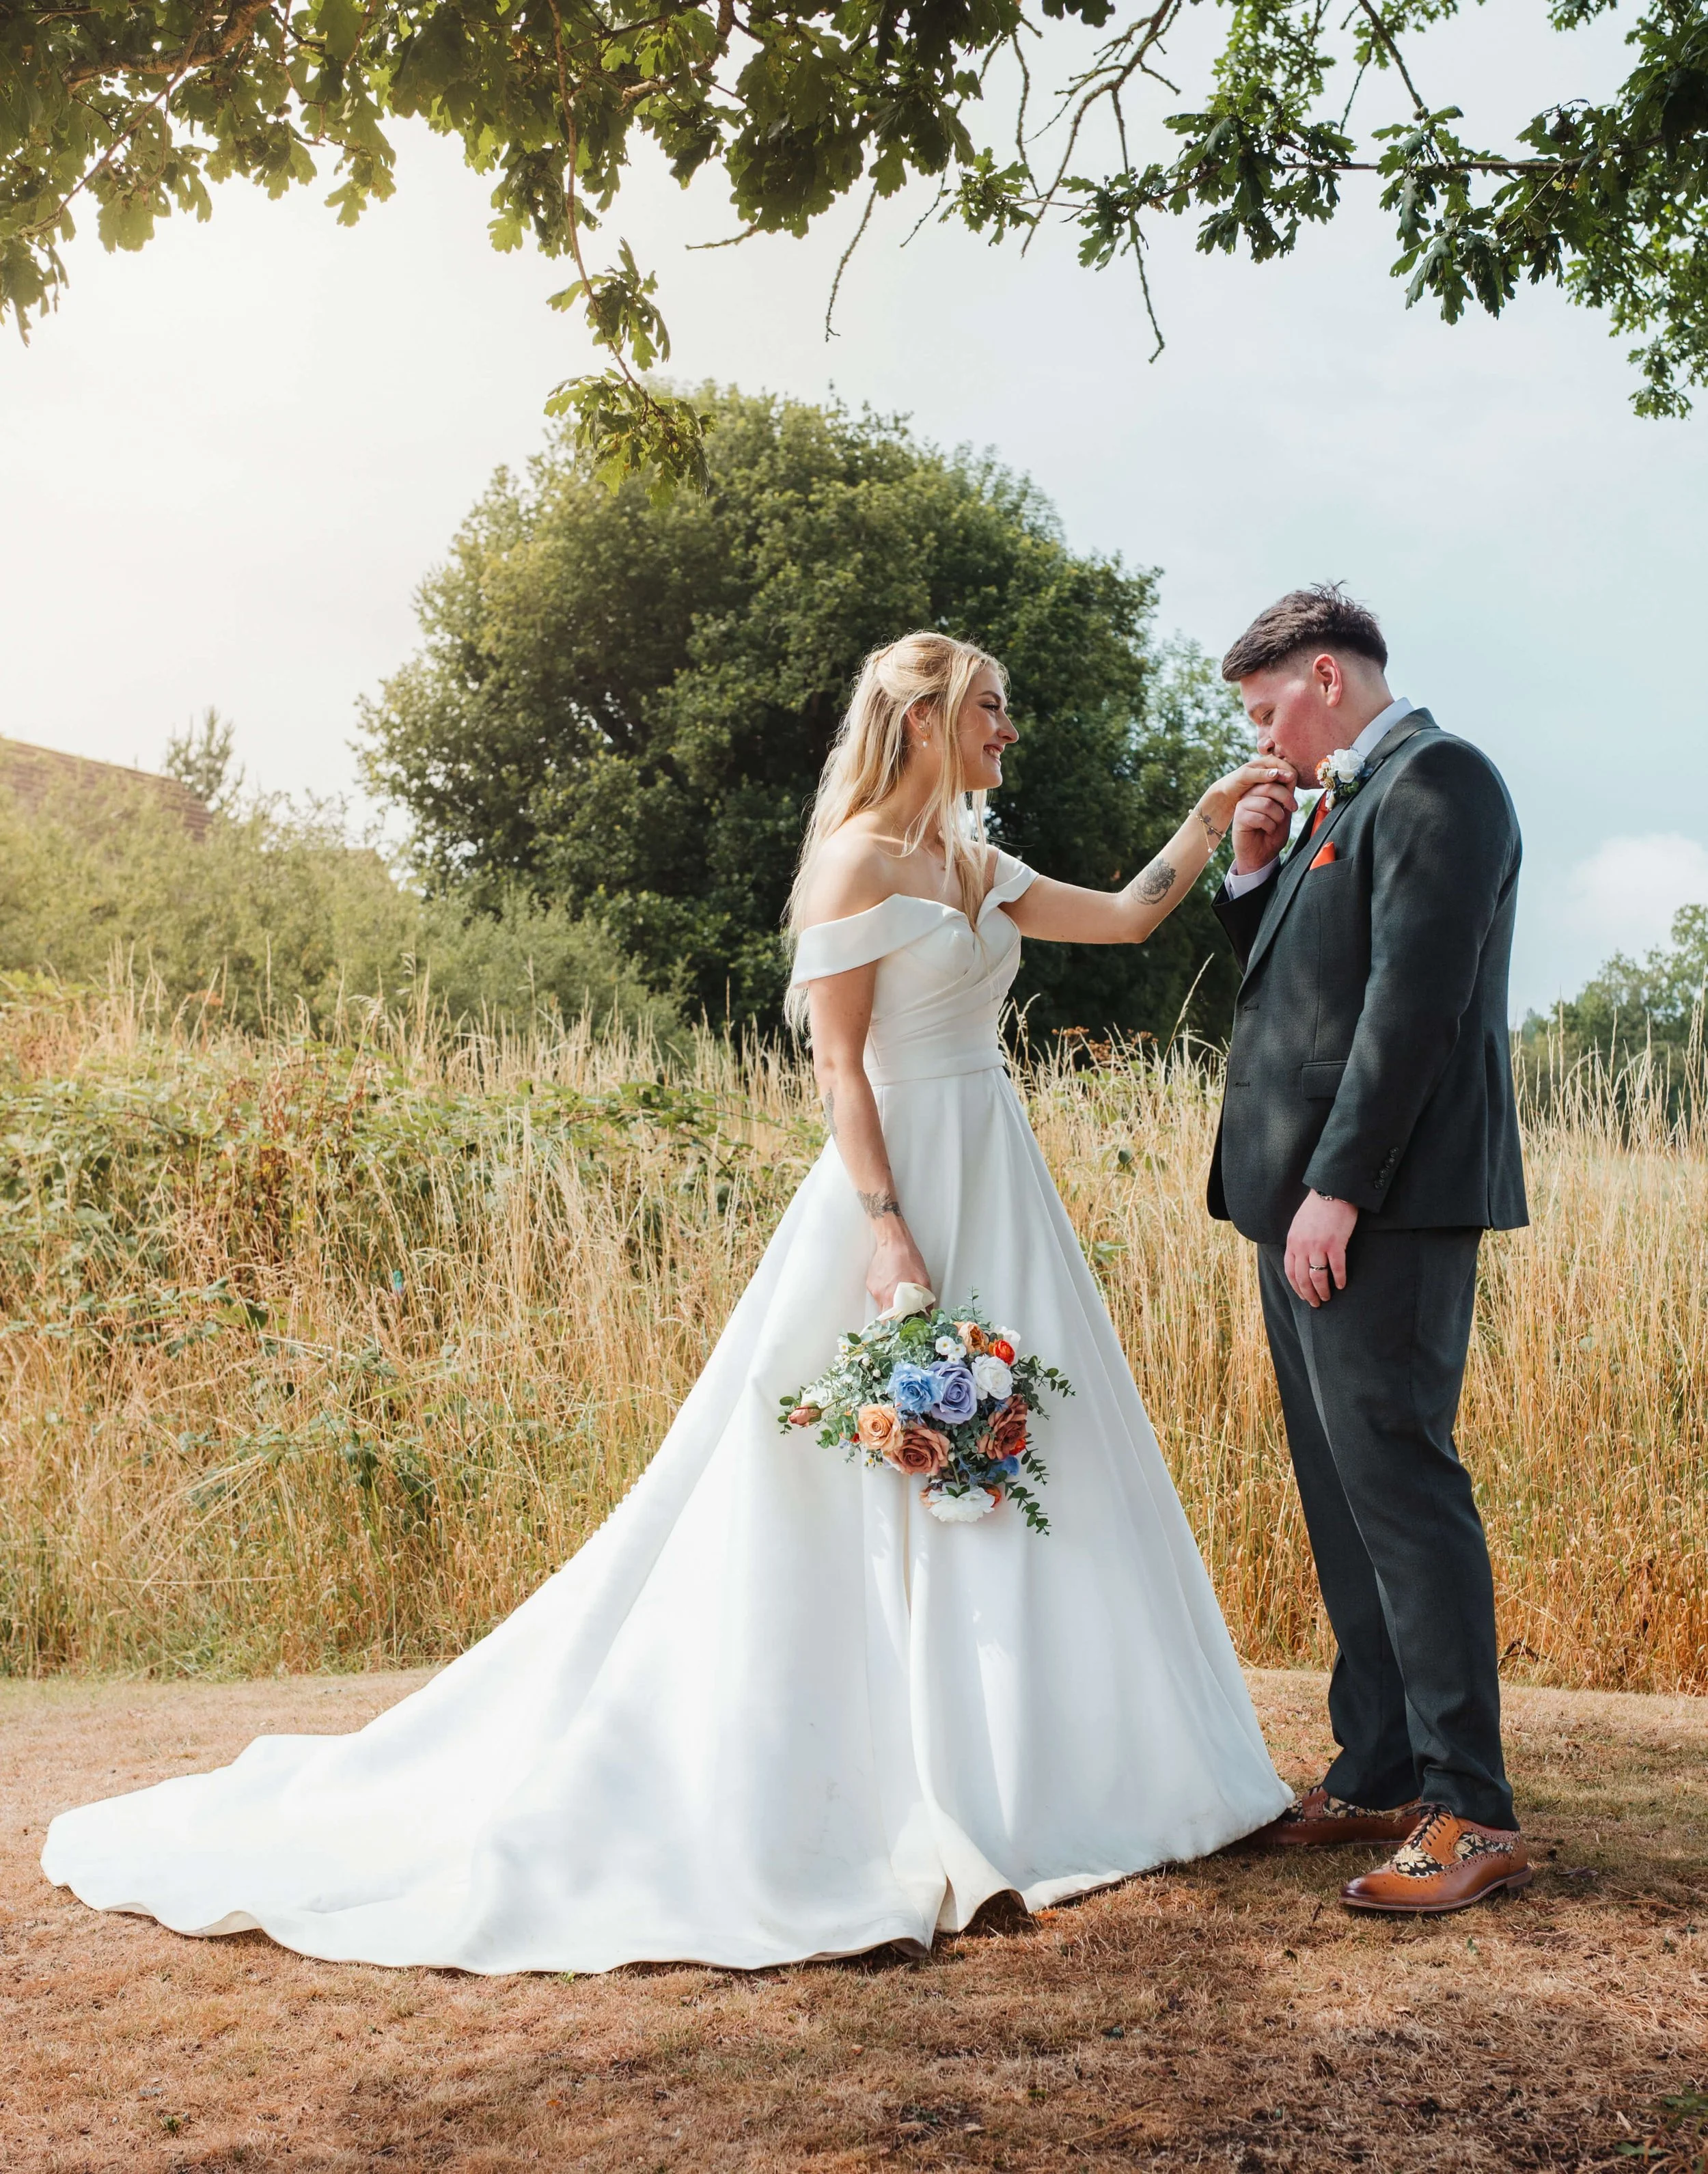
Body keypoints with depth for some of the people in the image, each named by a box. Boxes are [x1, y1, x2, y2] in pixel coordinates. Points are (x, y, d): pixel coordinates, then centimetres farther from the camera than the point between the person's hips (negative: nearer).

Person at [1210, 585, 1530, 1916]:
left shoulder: (1436, 781, -9)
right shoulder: (1343, 805, 22)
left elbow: (1415, 995, -19)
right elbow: (1284, 981, 24)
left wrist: (1336, 1189, -22)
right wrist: (1254, 867, 11)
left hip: (1383, 1203, -10)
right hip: (1310, 1204, 10)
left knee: (1398, 1481, -9)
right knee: (1343, 1496, 12)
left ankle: (1473, 1814, -1)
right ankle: (1379, 1778, 21)